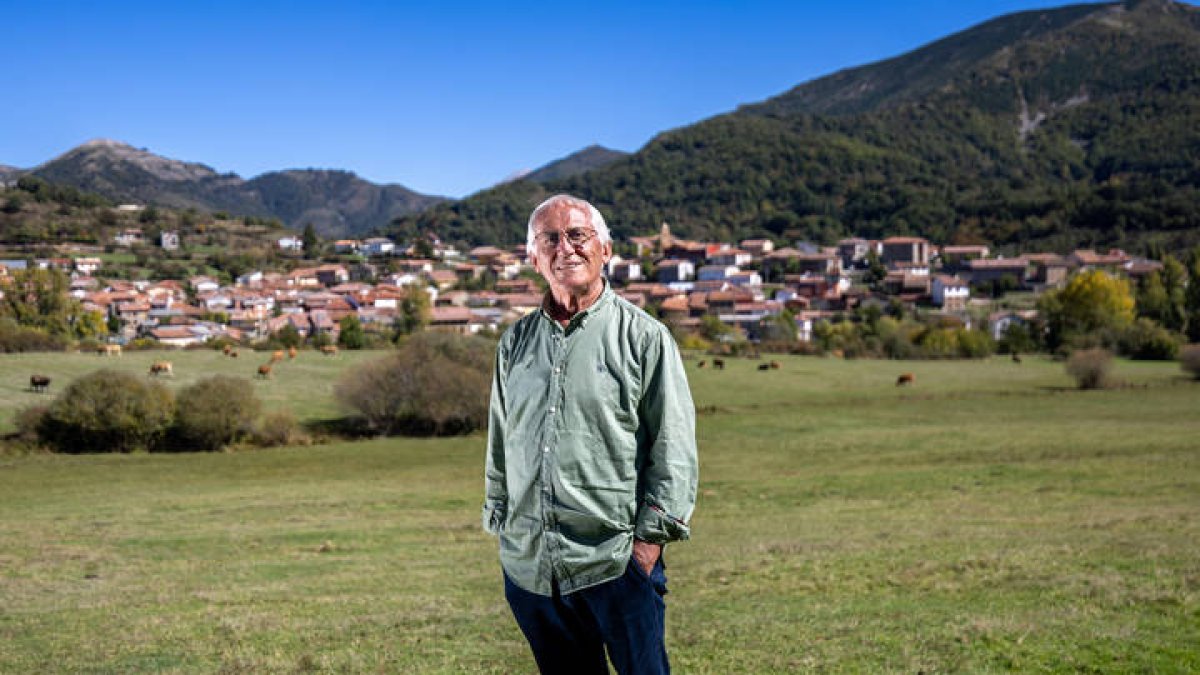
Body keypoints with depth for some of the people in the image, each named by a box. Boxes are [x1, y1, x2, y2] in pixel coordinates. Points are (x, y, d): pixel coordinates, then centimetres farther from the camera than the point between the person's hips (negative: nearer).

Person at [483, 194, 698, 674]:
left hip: (616, 563, -4)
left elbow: (673, 447, -4)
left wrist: (652, 535, -9)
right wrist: (500, 521, 15)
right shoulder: (516, 342, 12)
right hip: (527, 564, 4)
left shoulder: (643, 336, -1)